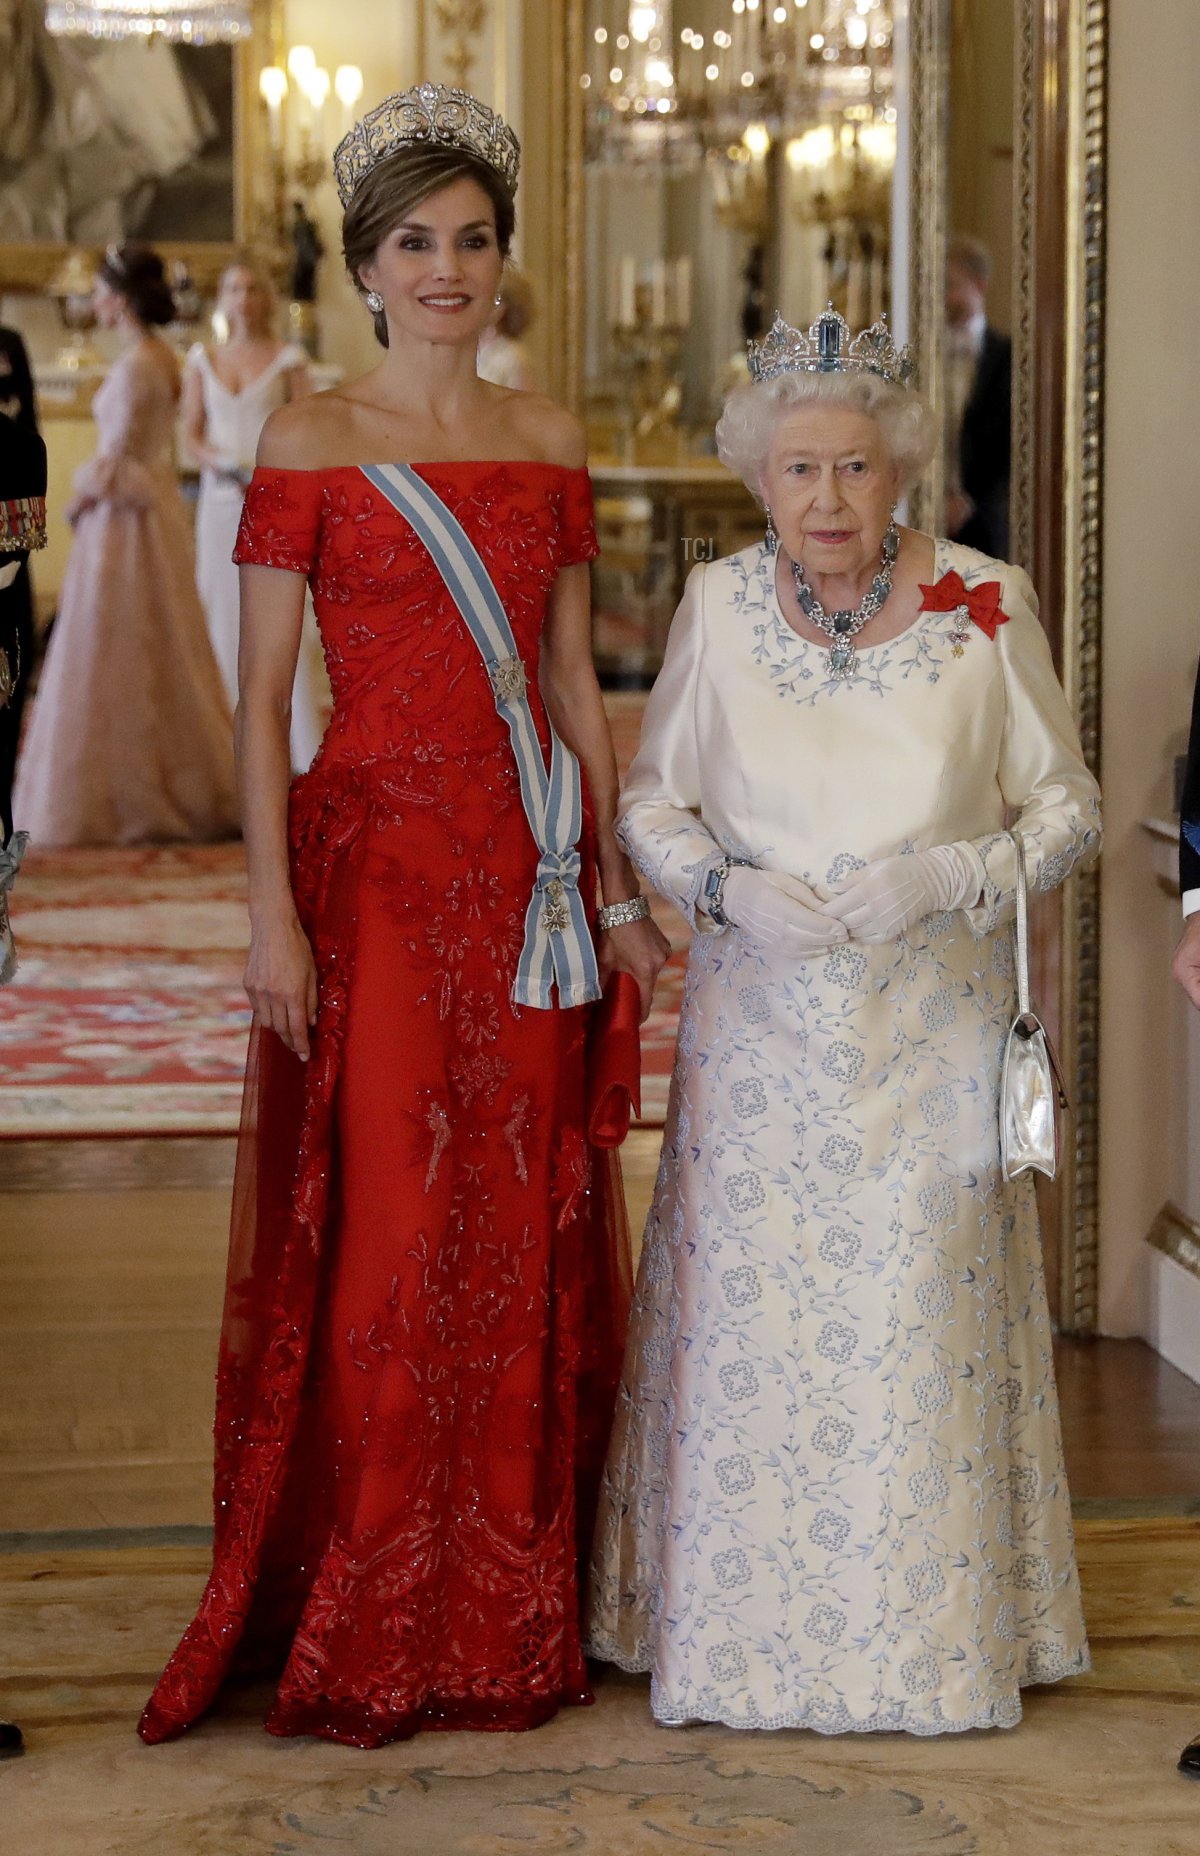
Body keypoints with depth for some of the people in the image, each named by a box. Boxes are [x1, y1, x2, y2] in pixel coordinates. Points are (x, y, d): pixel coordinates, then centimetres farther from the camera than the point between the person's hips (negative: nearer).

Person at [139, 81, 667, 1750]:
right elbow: (260, 694, -4)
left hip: (528, 875, 4)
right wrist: (273, 910, -12)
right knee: (383, 1232, -4)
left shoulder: (547, 440, 12)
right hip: (375, 863, -4)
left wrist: (619, 887, 9)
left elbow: (574, 674, 14)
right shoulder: (312, 443, -1)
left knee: (526, 1235, 6)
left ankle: (512, 1611, 18)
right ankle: (366, 1634, 8)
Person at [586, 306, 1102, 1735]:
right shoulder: (717, 606, 1)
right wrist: (729, 888, -10)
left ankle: (933, 1642, 16)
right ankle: (743, 1630, 16)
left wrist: (945, 877, -15)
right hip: (762, 1029, 1)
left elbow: (1068, 808, 3)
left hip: (931, 1034, -1)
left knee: (923, 1325, 0)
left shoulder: (984, 605, -3)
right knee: (750, 1320, 1)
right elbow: (650, 798, 9)